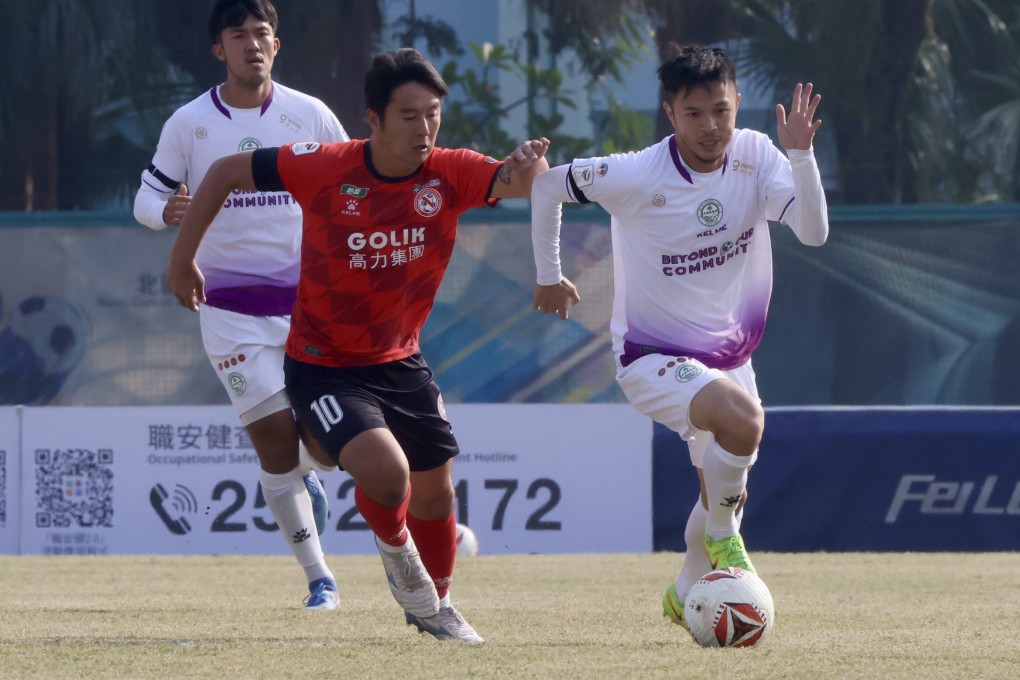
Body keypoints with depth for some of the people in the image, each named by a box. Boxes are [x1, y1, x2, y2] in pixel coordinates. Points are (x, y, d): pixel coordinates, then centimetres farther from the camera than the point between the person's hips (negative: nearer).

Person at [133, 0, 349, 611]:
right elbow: (147, 197, 4)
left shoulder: (310, 116, 1)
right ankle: (319, 579, 5)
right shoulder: (189, 124, -2)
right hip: (232, 306, -1)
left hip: (310, 300, 1)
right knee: (276, 440, -6)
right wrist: (166, 211, -19)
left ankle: (304, 476, 31)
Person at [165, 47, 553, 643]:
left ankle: (435, 606, 44)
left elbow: (514, 184, -29)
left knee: (435, 493, 14)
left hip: (402, 363, 4)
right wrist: (184, 257, -3)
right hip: (324, 366, -4)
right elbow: (228, 172, -7)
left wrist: (528, 170, -53)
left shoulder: (448, 174, -12)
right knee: (384, 471, -26)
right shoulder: (325, 169, -20)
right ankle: (396, 550, 10)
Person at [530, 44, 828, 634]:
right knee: (743, 419, -33)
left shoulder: (755, 156, -11)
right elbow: (548, 184, -6)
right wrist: (549, 276, 3)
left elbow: (814, 231, -20)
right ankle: (722, 537, -8)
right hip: (653, 358, -5)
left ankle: (685, 595, 43)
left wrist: (801, 154, -34)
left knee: (725, 493, 16)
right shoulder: (636, 176, -21)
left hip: (729, 356, 5)